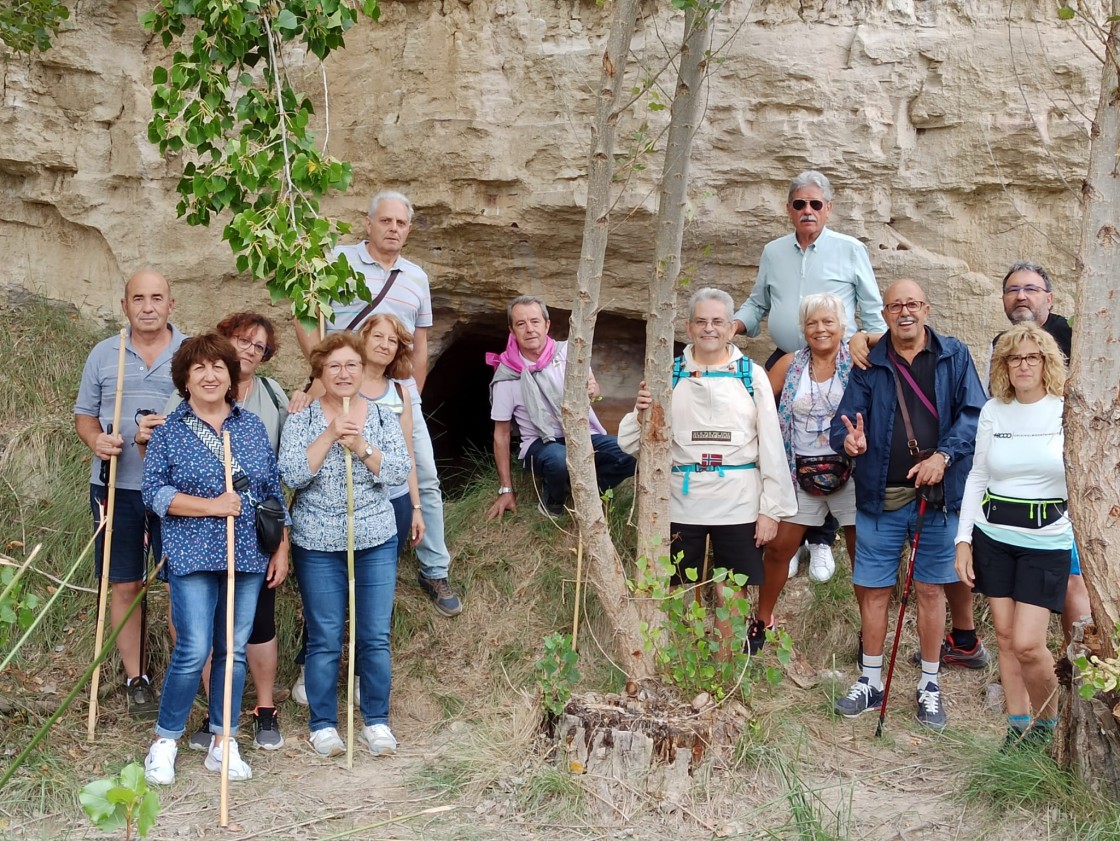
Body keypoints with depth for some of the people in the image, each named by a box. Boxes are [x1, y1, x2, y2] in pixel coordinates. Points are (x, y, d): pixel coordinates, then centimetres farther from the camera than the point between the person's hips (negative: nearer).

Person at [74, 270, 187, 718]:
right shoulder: (104, 354, 8)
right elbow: (84, 413, 13)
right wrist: (97, 439, -10)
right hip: (117, 485, 2)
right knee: (124, 585, 6)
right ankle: (136, 679, 18)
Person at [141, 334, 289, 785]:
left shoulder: (253, 427, 9)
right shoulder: (169, 431, 0)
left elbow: (274, 493, 12)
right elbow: (154, 493, -7)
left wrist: (281, 549, 8)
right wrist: (212, 506, -16)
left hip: (248, 557, 4)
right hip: (193, 557, -4)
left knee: (234, 650, 8)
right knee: (194, 650, -9)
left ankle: (223, 743, 19)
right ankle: (164, 740, 10)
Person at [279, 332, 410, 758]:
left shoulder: (383, 417, 4)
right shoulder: (302, 419, -1)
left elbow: (399, 472, -7)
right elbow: (291, 474, -13)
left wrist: (360, 446, -20)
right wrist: (329, 435, -20)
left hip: (376, 542, 2)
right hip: (317, 545, -2)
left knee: (375, 637, 4)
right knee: (324, 639, 4)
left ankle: (377, 721, 17)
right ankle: (323, 724, 17)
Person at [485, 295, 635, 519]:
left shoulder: (567, 352, -1)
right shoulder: (507, 376, -6)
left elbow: (593, 389, -8)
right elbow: (501, 434, 0)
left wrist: (592, 390, -36)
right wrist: (506, 490, -1)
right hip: (542, 444, -3)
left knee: (634, 455, -25)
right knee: (560, 460, -39)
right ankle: (553, 500, -6)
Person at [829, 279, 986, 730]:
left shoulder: (954, 356, 2)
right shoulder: (869, 365, 4)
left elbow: (973, 413, -4)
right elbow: (845, 419, -2)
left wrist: (944, 456, -18)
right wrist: (848, 439, -25)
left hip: (938, 493, -1)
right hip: (881, 496, 1)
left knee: (931, 590, 7)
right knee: (873, 589, 6)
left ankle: (930, 685, 20)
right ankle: (871, 682, 20)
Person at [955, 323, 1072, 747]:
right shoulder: (992, 412, 5)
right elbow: (977, 477, 10)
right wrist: (963, 539, 6)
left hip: (1046, 542, -4)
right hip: (992, 537, 4)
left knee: (1027, 644, -9)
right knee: (1005, 636, 7)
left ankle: (1047, 724, 16)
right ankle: (1017, 727, 20)